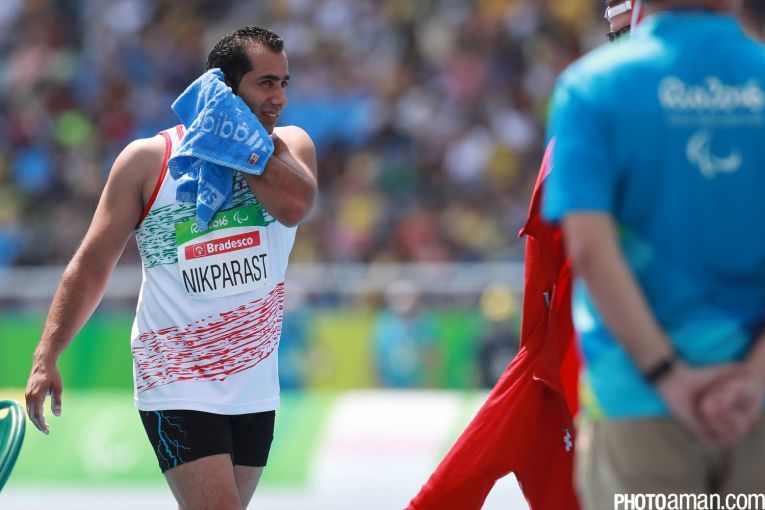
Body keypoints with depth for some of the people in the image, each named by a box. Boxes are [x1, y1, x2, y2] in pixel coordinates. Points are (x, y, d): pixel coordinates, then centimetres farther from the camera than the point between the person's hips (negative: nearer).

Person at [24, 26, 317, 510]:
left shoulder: (290, 145, 4)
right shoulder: (150, 158, -3)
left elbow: (294, 206, -19)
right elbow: (93, 264, 0)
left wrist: (240, 133, -12)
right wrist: (46, 357, -7)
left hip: (255, 386, 4)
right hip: (177, 382, -4)